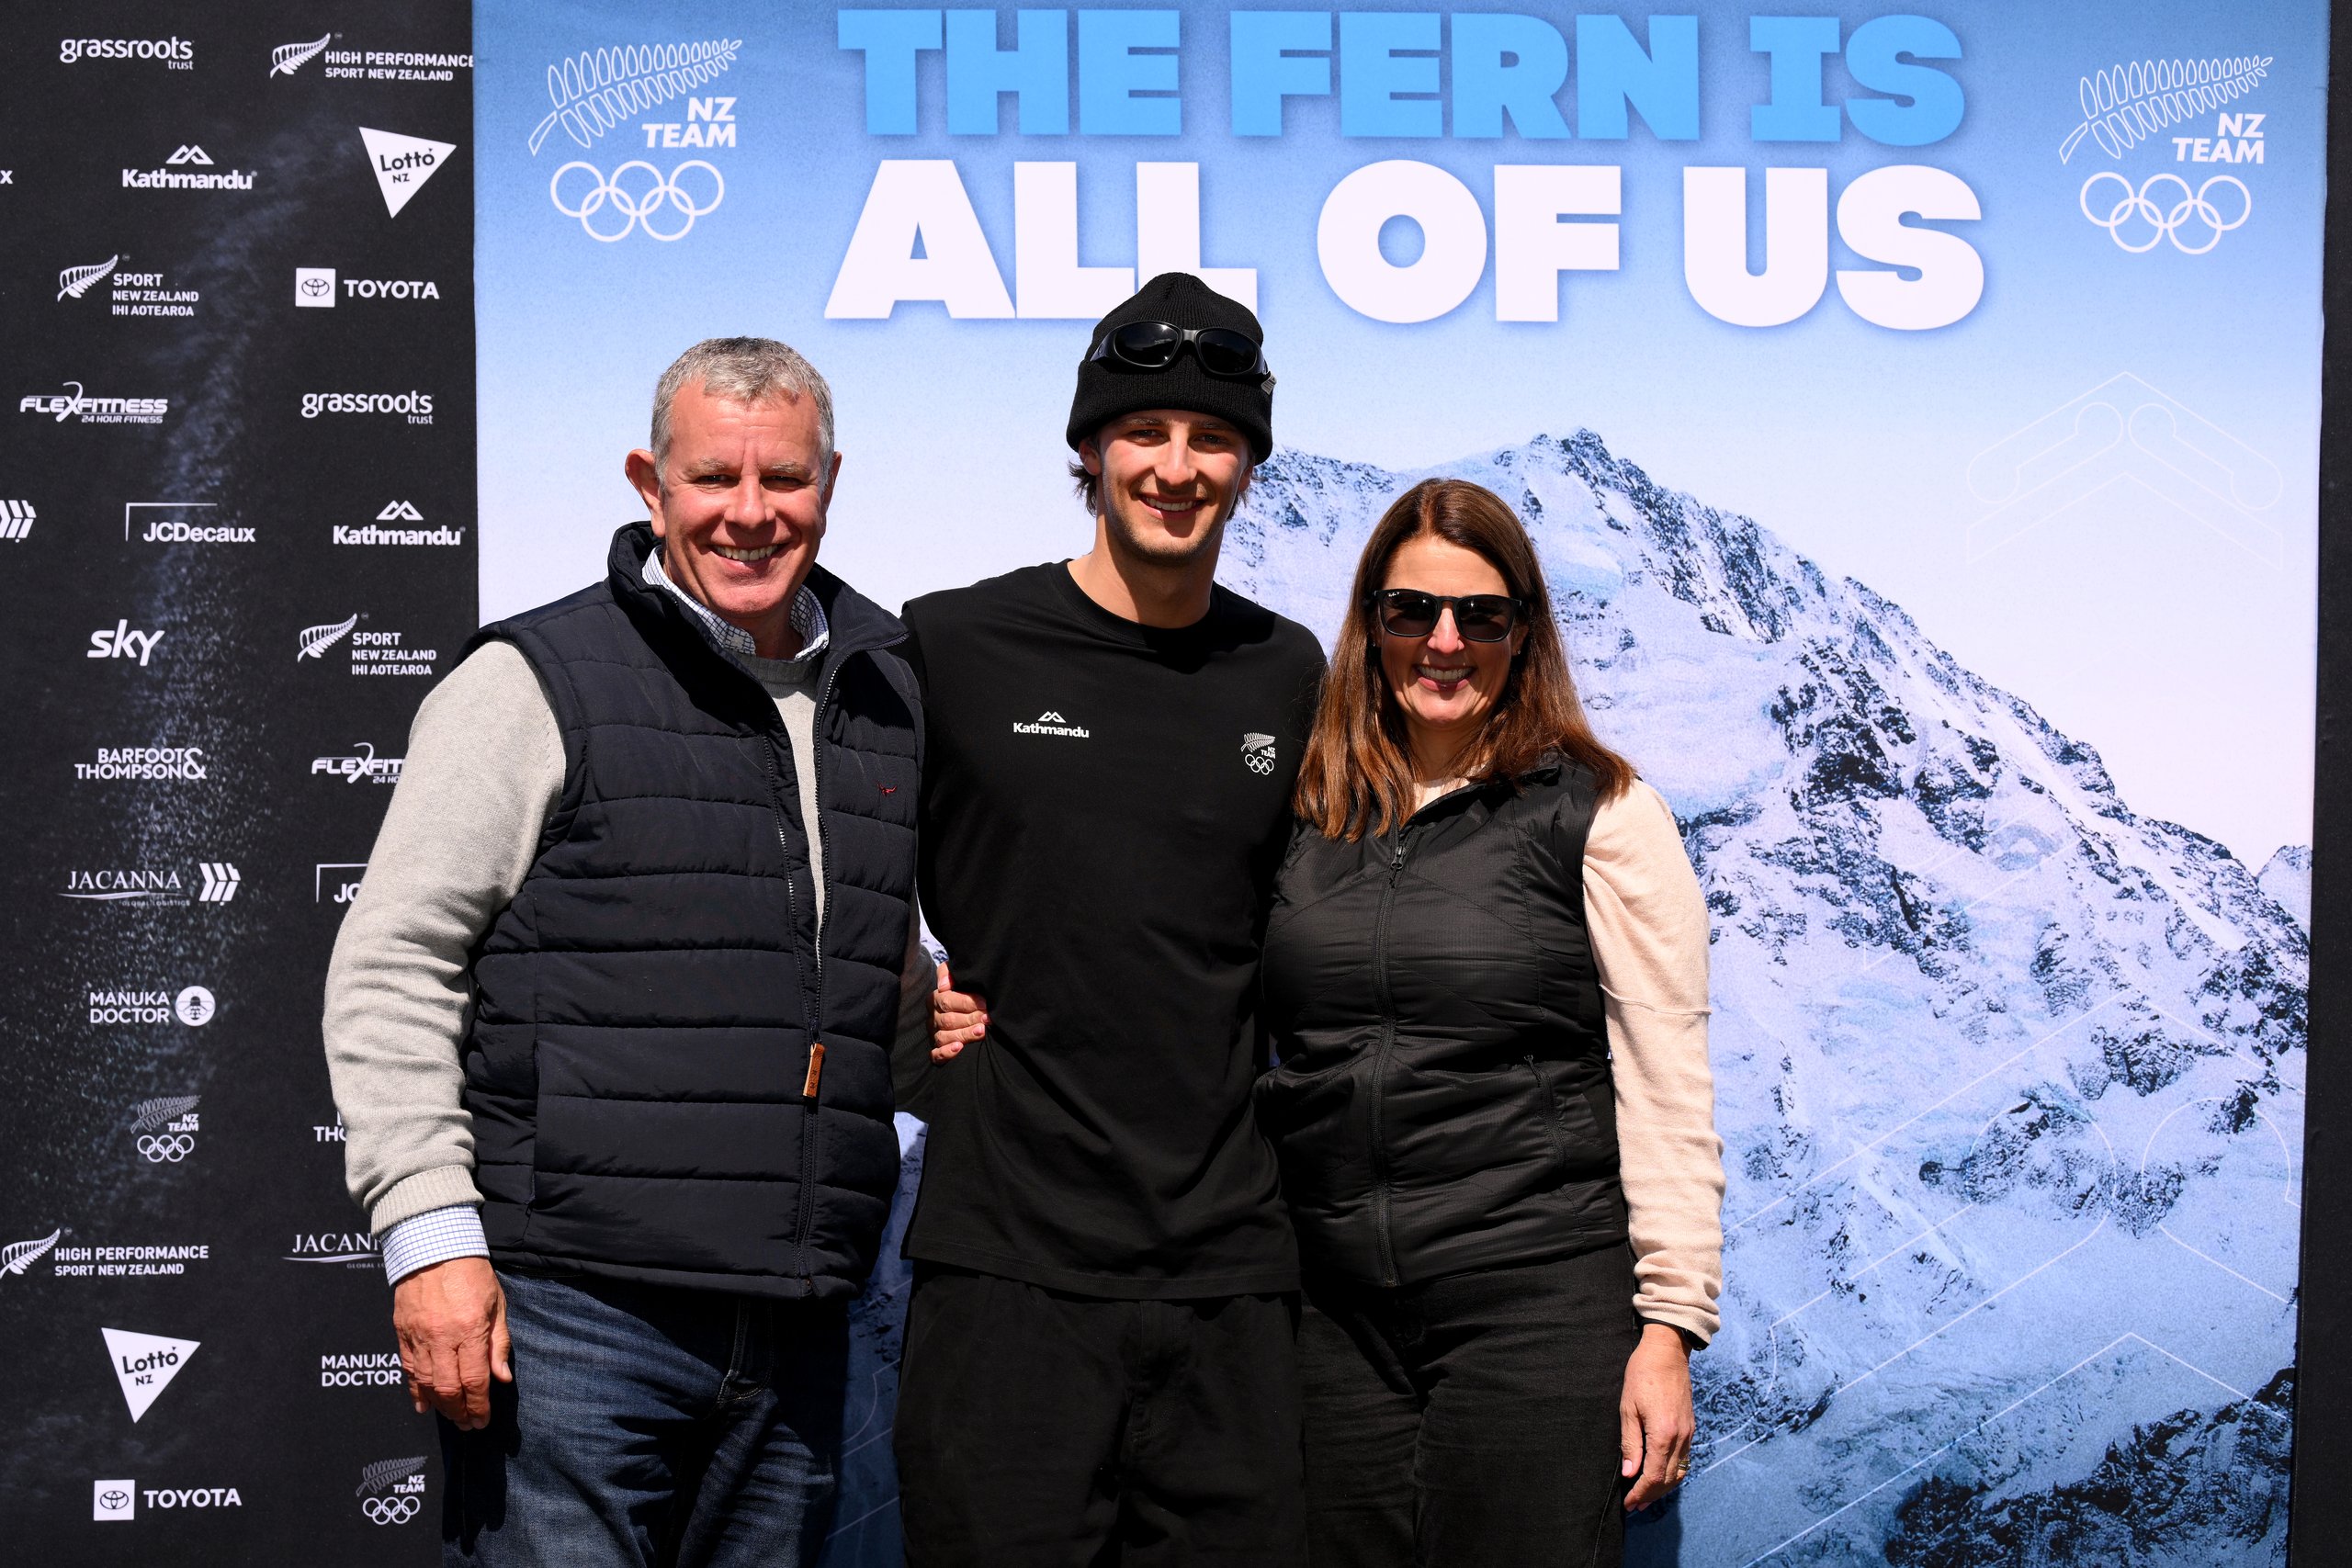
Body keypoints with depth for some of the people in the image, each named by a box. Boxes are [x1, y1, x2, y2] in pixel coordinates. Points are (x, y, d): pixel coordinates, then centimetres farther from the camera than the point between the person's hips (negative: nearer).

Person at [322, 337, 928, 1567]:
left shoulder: (890, 702, 14)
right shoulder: (537, 683, -2)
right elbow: (390, 967, -5)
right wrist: (430, 1231, -12)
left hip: (795, 1330, 5)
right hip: (571, 1315, -5)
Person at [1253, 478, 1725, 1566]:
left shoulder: (1602, 812, -2)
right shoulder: (1306, 812, 10)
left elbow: (1666, 1084, -4)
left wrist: (1669, 1324, -8)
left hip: (1537, 1304, -3)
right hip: (1333, 1307, 4)